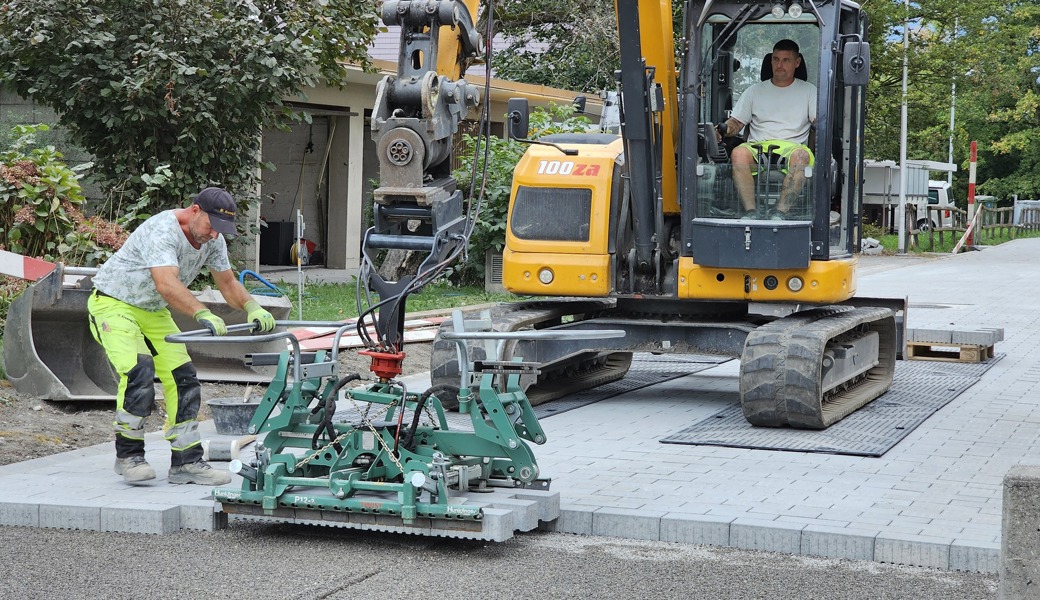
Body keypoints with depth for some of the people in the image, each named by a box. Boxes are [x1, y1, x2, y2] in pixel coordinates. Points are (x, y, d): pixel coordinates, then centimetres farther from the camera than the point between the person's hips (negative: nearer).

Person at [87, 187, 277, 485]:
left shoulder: (213, 240, -3)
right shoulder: (162, 231, -30)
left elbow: (227, 283, 6)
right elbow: (167, 284, -44)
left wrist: (251, 307, -15)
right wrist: (203, 314, -56)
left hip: (153, 312, 8)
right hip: (113, 303, -8)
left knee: (182, 379, -1)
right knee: (139, 373, -26)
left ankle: (186, 462, 4)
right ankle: (128, 455, -11)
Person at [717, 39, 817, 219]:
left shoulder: (808, 91, 19)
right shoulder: (755, 91, 22)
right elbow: (736, 122, 17)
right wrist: (724, 130, -7)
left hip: (792, 146, -1)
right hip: (757, 148, 1)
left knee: (802, 155, -39)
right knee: (738, 153, -35)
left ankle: (780, 213, -43)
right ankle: (750, 212, -39)